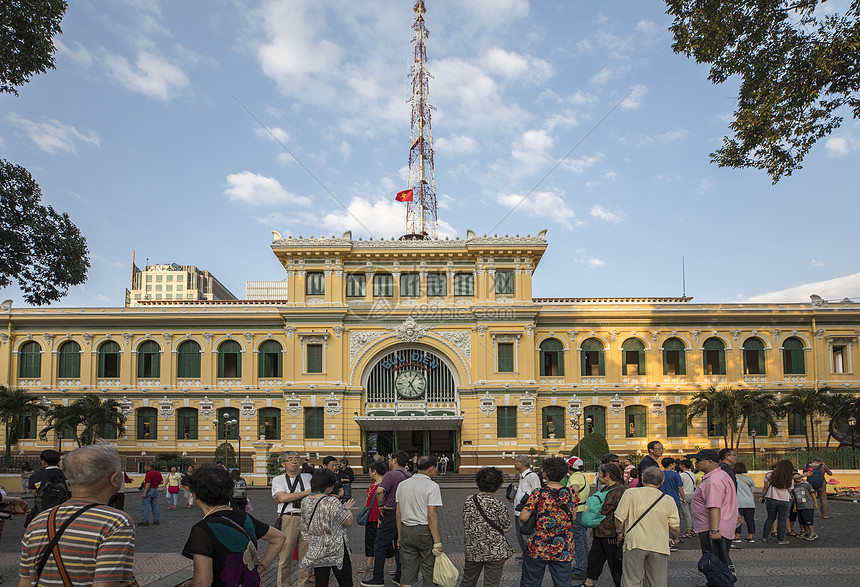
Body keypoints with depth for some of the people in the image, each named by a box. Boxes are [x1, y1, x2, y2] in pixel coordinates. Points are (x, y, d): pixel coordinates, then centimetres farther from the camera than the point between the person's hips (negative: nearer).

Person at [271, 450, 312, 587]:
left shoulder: (307, 478, 14)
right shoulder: (278, 480, 9)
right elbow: (282, 497, -7)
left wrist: (288, 499, -9)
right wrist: (307, 492, -4)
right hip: (287, 520, -2)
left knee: (306, 557, 4)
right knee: (285, 558, -1)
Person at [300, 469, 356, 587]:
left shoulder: (305, 502, 0)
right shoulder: (332, 502, -20)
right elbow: (349, 522, -11)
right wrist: (346, 508, 8)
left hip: (316, 550, 6)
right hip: (336, 550, -6)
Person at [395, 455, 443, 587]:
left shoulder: (402, 485, 8)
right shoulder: (432, 486, -12)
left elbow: (398, 513, 10)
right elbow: (431, 516, -16)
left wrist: (400, 535, 17)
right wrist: (437, 541, -14)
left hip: (406, 531, 6)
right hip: (425, 532, -6)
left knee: (407, 572, 10)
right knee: (429, 572, 5)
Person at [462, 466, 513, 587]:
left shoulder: (469, 501, -5)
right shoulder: (499, 507, -18)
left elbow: (466, 524, 5)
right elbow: (506, 529, -7)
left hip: (472, 549, 4)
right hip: (495, 552, -4)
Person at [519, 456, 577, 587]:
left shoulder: (538, 494, -13)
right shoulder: (571, 494, 0)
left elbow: (523, 517, -16)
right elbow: (573, 517, 11)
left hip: (538, 548, -3)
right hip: (564, 549, 3)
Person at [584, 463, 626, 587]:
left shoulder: (620, 490, -16)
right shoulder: (605, 489, 14)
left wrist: (620, 534, -21)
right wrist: (594, 528, 25)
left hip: (612, 534, -9)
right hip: (599, 533, 9)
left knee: (615, 562, 3)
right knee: (593, 558, 16)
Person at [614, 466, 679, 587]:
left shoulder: (630, 493, -1)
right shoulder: (668, 501, 7)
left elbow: (619, 518, -3)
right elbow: (675, 529, 9)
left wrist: (620, 532, 16)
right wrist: (674, 538, 31)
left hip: (635, 544, -2)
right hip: (659, 546, 2)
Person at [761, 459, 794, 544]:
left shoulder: (769, 475, -1)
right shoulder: (790, 479, -2)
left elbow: (765, 488, 2)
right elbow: (789, 492, 3)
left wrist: (762, 497, 13)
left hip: (771, 499, 2)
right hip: (785, 501, -2)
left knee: (770, 518, 14)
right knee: (782, 520, 7)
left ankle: (764, 537, 15)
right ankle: (780, 539, 9)